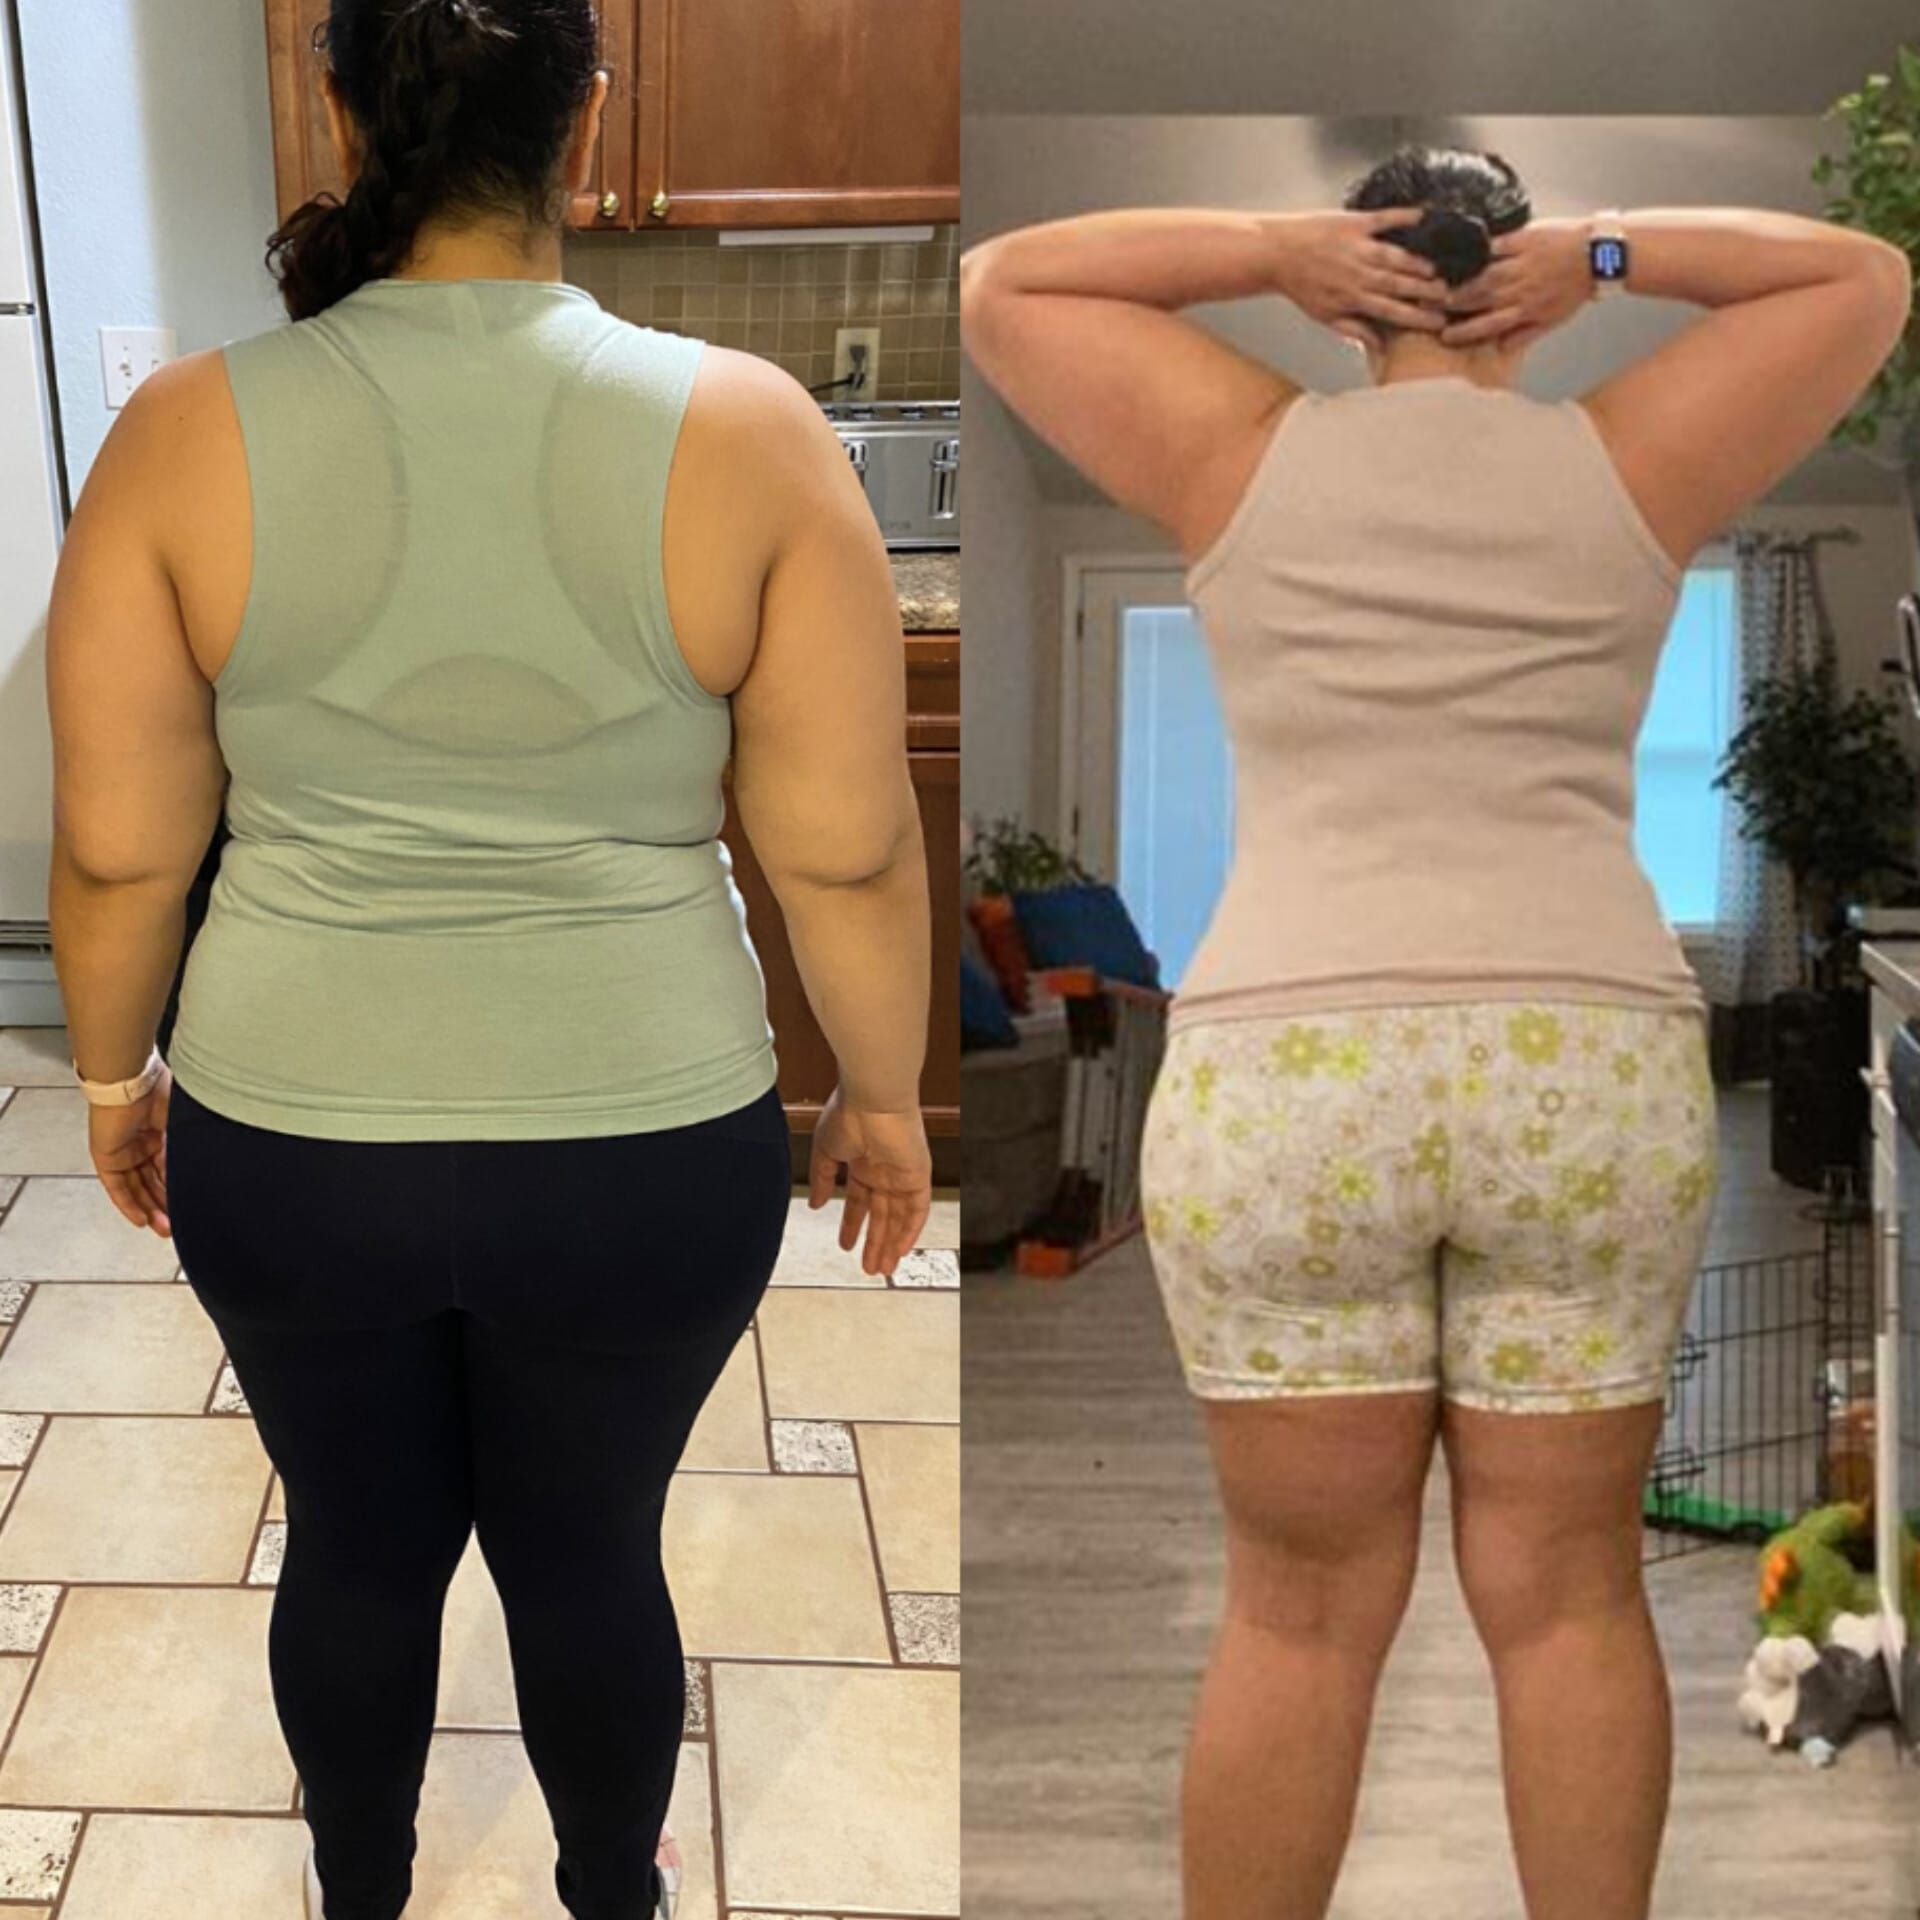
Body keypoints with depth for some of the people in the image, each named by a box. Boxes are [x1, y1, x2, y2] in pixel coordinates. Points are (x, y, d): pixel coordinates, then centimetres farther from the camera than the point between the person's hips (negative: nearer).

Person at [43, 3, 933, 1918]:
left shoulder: (189, 431, -10)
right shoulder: (744, 430, -13)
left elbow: (117, 844, -4)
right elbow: (846, 846, -9)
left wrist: (115, 1064, 13)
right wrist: (881, 1093, 6)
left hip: (286, 1144, 1)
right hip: (646, 1152, -1)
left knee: (355, 1545, 23)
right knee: (591, 1550, 20)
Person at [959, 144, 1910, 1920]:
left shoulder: (1244, 454, 9)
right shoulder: (1630, 465, 11)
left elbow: (996, 283, 21)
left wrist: (1273, 247, 12)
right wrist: (1603, 248, 14)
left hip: (1284, 1075, -1)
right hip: (1592, 1074, 1)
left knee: (1302, 1610, 8)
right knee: (1567, 1594, 10)